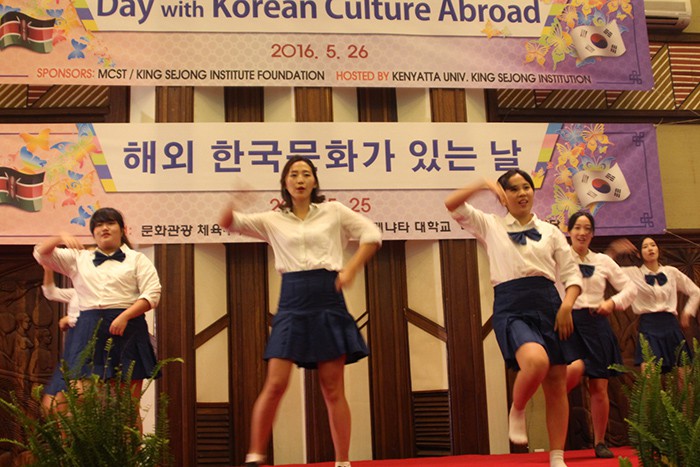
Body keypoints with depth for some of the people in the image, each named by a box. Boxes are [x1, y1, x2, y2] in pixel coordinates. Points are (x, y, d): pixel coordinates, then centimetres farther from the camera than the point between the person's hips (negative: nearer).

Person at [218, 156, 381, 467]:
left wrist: (351, 269, -3)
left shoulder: (333, 211, 10)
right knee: (275, 385, -7)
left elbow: (372, 234, 10)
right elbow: (227, 223, 7)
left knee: (332, 388, 1)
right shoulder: (273, 221, 12)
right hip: (292, 303, 1)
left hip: (328, 301, 0)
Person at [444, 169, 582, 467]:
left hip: (548, 304, 3)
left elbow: (571, 274, 12)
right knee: (536, 361, -31)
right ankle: (517, 412, -1)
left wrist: (567, 305, -4)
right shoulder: (491, 225, 11)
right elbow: (452, 205, 2)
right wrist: (484, 184, -4)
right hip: (511, 308, -3)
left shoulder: (550, 231, 15)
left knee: (556, 384, 1)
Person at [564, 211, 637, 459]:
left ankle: (600, 443, 17)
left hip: (596, 325, 3)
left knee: (599, 387, 3)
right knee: (575, 368, -31)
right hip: (569, 322, -3)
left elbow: (630, 288, 14)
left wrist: (612, 302, 0)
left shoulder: (603, 261, 12)